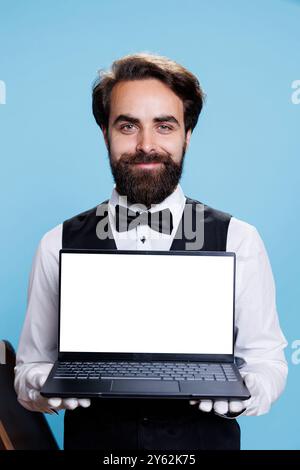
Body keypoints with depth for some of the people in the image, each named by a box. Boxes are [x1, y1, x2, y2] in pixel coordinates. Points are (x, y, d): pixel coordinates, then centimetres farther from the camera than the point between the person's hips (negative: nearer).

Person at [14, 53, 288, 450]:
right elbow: (30, 367, -1)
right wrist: (46, 385, -22)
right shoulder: (58, 245, -8)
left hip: (206, 440, 0)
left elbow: (267, 361, -3)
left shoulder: (238, 240, -10)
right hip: (93, 440, 1)